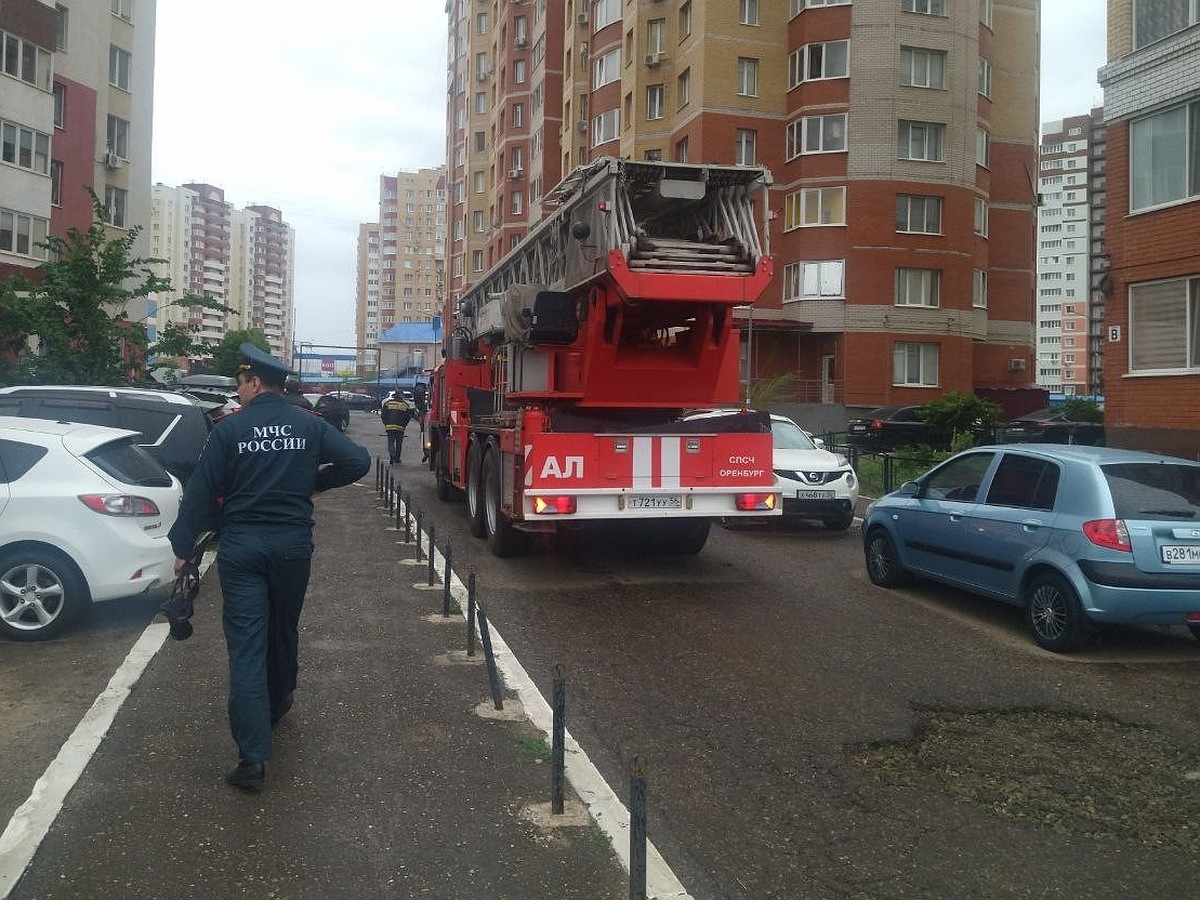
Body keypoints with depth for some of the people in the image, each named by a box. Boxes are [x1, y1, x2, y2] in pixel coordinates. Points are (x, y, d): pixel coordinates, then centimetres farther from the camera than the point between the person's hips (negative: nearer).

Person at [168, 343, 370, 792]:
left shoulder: (229, 428, -4)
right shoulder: (309, 425, 3)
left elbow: (201, 492, -5)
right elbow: (358, 460, -2)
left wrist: (182, 546, 1)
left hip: (240, 545, -3)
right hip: (293, 543, 3)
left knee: (245, 646, -3)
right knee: (283, 631, 23)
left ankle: (253, 757, -9)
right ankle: (277, 704, 46)